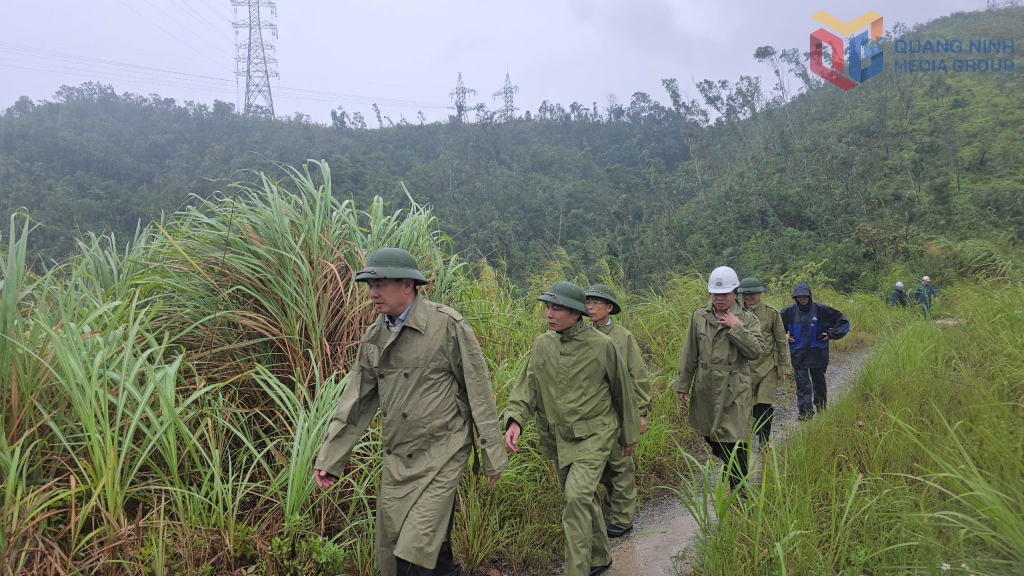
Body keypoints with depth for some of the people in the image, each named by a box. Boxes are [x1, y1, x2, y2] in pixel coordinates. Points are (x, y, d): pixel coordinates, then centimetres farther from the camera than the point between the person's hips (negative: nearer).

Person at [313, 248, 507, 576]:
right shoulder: (375, 336, 6)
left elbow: (478, 390, -8)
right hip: (396, 459, 7)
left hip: (440, 456, -7)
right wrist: (330, 459, 7)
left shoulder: (448, 326, -12)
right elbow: (356, 401, 10)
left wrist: (492, 455, -6)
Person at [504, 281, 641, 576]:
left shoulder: (601, 345, -12)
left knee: (577, 497, -20)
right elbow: (527, 386, -2)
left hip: (594, 435, -5)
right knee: (584, 499, 18)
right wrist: (515, 420, -20)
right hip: (558, 437, 5)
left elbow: (623, 390, 0)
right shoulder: (542, 345, -1)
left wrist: (629, 435, 8)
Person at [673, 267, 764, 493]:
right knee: (710, 436, 15)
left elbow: (756, 351, -12)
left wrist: (736, 328, -17)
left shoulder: (747, 319, 0)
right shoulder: (699, 316, 6)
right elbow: (689, 354, 9)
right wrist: (683, 385, 8)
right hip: (705, 388, 4)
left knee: (734, 442, -5)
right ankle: (729, 465, 43)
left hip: (734, 389, -3)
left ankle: (738, 492, 8)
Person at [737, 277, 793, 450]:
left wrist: (786, 368, 3)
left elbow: (782, 342, 5)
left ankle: (764, 443, 16)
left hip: (768, 367, -1)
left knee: (765, 407, -3)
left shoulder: (771, 313, 1)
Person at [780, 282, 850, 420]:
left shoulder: (821, 310, -7)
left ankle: (821, 410, 33)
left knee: (819, 382, 14)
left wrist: (831, 335, -4)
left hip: (817, 355, 0)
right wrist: (784, 335, 0)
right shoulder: (789, 311, -2)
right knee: (802, 384, -2)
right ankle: (805, 413, 2)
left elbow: (843, 321, 3)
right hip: (798, 355, 0)